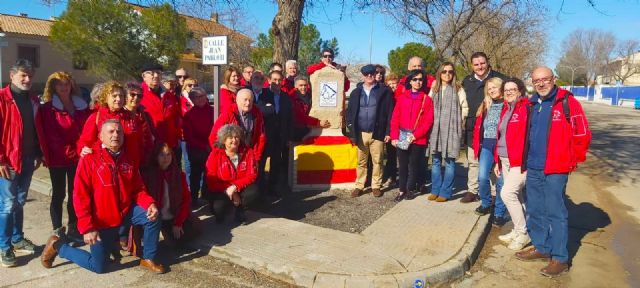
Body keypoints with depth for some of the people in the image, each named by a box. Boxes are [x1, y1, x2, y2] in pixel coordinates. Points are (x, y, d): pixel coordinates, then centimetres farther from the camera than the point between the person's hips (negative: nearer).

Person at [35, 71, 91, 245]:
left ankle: (73, 229, 22)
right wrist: (70, 152, -15)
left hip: (78, 157, 4)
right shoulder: (47, 108, -5)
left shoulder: (82, 105, 8)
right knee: (59, 194, 5)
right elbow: (49, 135, -10)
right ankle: (57, 232, 15)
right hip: (58, 158, -4)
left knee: (75, 194, 10)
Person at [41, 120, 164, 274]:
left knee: (153, 217, -17)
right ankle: (58, 246, 27)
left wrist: (150, 203, -18)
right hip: (101, 220, -4)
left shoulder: (127, 159, 1)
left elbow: (138, 189, 3)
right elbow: (80, 196, -15)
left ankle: (148, 259, 3)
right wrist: (87, 227, -20)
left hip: (125, 211, 4)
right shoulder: (89, 159, -13)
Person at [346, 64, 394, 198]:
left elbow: (389, 112, -1)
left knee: (377, 161, 5)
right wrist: (352, 132, -1)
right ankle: (359, 186, 16)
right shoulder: (356, 92, 10)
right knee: (361, 162, 8)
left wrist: (388, 132, -7)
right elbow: (350, 113, 8)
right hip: (360, 133, 2)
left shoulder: (384, 91, 2)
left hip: (377, 133, -2)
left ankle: (376, 186, 17)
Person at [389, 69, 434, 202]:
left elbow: (428, 121, -5)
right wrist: (394, 136, -6)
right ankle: (402, 190, 18)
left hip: (418, 139, -2)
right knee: (403, 164, 7)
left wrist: (415, 135, -14)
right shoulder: (402, 98, 7)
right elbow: (395, 118, 4)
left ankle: (411, 189, 23)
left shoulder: (427, 99, 1)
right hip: (402, 138, 2)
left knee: (414, 165, 8)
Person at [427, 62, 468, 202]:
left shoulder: (458, 89, 1)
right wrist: (432, 121, 6)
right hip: (436, 129, 4)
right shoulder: (434, 89, 12)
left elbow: (465, 108, 1)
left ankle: (445, 192, 6)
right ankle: (435, 190, 17)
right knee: (436, 160, 8)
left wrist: (458, 121, -2)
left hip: (451, 130, -4)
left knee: (449, 161, 0)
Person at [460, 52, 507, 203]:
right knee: (473, 162, 10)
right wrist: (465, 122, 14)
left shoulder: (499, 78, -4)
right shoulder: (467, 81, 9)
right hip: (472, 129, 4)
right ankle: (472, 191, 20)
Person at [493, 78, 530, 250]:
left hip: (521, 162, -8)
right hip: (505, 161, 8)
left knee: (507, 193, -13)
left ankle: (523, 233, 2)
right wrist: (497, 161, 16)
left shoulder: (527, 108, -10)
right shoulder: (505, 110, 14)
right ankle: (517, 230, 24)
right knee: (515, 195, 13)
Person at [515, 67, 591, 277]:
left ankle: (560, 258, 11)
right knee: (535, 210, 15)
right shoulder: (531, 105, 11)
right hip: (533, 168, 7)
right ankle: (541, 248, 31)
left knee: (555, 212, -1)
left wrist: (572, 160, -1)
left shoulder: (567, 102, -9)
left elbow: (582, 135, -8)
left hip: (555, 169, -7)